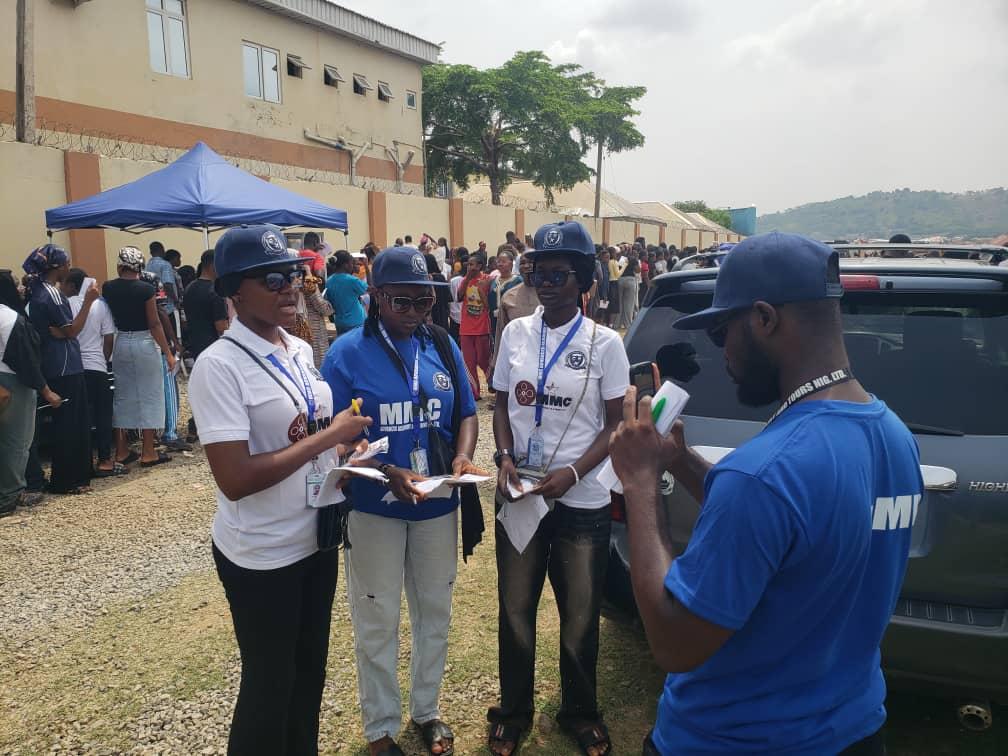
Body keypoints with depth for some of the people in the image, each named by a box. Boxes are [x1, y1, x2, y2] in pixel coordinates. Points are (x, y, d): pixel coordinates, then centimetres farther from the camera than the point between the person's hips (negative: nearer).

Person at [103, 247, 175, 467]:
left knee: (122, 396, 14)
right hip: (144, 343, -5)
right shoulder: (146, 289, -13)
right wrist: (168, 353, -9)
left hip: (121, 342, 5)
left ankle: (121, 451, 20)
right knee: (148, 397, 3)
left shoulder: (108, 288, -1)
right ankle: (148, 453, 4)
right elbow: (154, 324, -13)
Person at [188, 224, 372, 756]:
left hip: (317, 538, 7)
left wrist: (344, 458, -4)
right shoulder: (218, 366, -20)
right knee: (268, 685, 12)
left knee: (310, 670, 23)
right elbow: (234, 479, -27)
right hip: (261, 555, -7)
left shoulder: (301, 351, 3)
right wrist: (328, 437, -23)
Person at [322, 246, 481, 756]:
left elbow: (466, 413, 8)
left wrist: (464, 455, -12)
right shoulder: (347, 352, -11)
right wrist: (388, 473, -26)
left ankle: (426, 710, 41)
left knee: (434, 613, 18)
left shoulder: (443, 346, 1)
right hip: (374, 508, -4)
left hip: (438, 505, 4)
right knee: (377, 623, 11)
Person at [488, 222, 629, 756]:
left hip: (581, 501, -2)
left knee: (580, 618, 12)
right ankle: (514, 711, 35)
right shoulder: (515, 334, 3)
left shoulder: (605, 344, -6)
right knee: (515, 612, 13)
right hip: (518, 495, 3)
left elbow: (616, 425, -4)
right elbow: (502, 406, 10)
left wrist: (571, 474, -17)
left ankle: (579, 713, 36)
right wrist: (505, 459, -8)